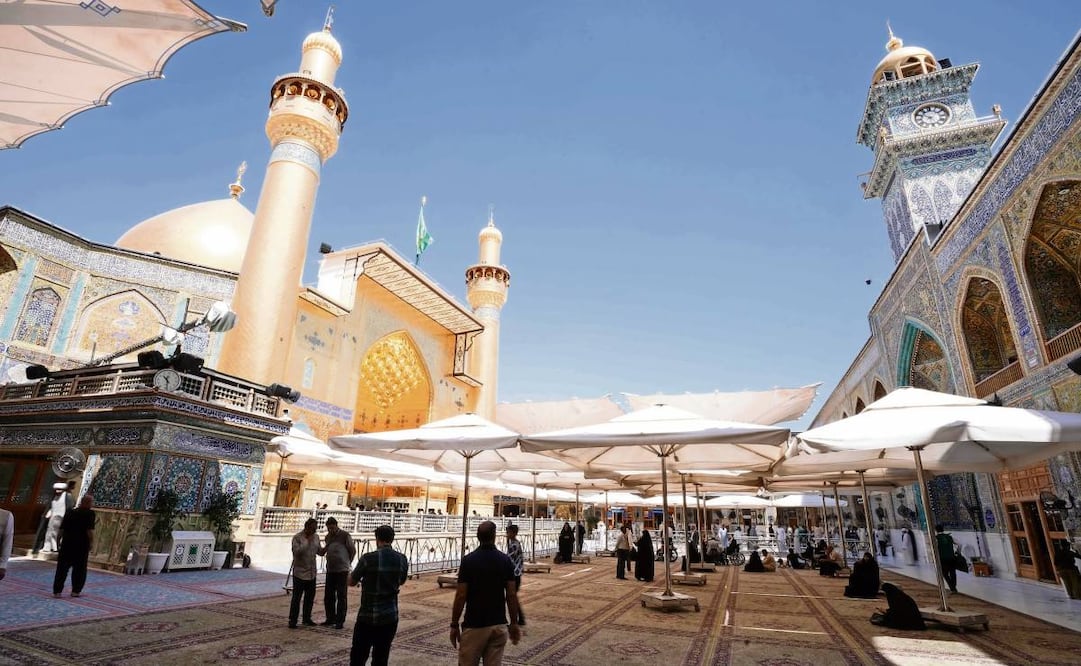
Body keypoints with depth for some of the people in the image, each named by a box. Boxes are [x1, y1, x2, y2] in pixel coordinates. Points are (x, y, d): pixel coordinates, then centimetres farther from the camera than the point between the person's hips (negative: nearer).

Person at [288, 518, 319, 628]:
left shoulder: (316, 537, 7)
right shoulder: (297, 537, -10)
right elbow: (296, 551, -23)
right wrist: (307, 542, -23)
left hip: (312, 573, 6)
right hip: (299, 572, -6)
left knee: (310, 597, 12)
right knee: (296, 598, -2)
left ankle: (307, 619, 24)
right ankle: (292, 620, 8)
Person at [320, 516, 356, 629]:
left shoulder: (345, 535, -10)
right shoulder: (328, 536, 9)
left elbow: (353, 551, -3)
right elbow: (323, 551, 20)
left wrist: (347, 563, 4)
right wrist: (322, 549, 0)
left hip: (342, 570, -6)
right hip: (330, 570, 6)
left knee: (341, 597, 1)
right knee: (328, 596, 12)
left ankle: (340, 621, 9)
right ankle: (331, 618, 26)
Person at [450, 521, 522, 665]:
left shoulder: (468, 560, -11)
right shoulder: (506, 560, -3)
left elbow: (461, 596, -11)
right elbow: (511, 595, -2)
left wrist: (454, 624, -1)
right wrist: (514, 623, 8)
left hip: (474, 625, -3)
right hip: (499, 625, 3)